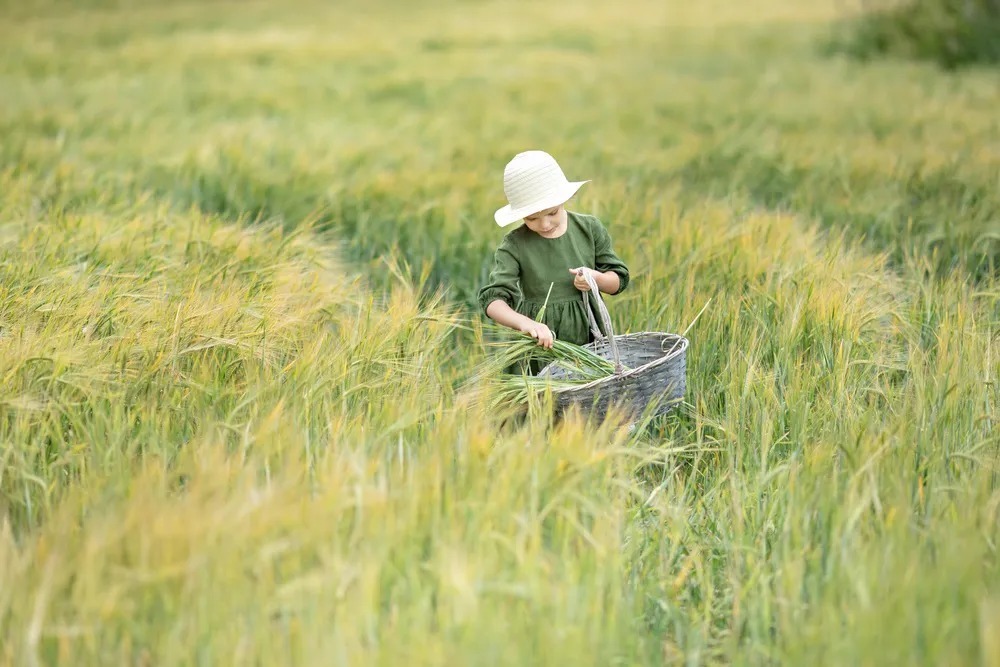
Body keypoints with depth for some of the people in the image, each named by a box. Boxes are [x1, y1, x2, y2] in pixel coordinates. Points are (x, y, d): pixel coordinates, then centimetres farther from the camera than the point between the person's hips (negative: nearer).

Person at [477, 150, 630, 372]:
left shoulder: (590, 229, -2)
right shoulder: (514, 245, -10)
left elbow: (619, 279, 7)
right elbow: (492, 300, -18)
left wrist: (596, 278, -17)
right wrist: (525, 323, -37)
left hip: (588, 334, 2)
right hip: (540, 346, -2)